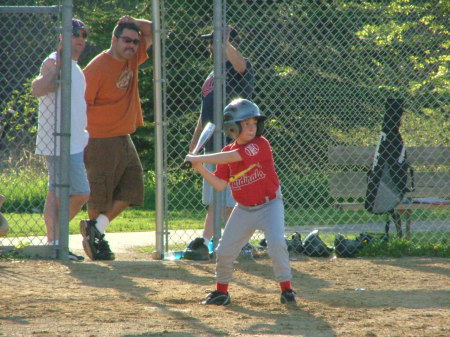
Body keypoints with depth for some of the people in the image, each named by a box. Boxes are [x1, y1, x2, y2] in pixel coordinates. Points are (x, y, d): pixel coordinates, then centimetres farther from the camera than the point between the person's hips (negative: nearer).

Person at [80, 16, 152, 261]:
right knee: (100, 194, -2)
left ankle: (95, 228, 5)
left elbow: (152, 32, 17)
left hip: (124, 138, 8)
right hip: (101, 140, -8)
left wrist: (135, 23, -3)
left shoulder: (132, 59, 7)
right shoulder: (97, 67, -15)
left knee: (133, 186, 3)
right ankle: (94, 235, 13)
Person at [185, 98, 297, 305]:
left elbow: (234, 156, -30)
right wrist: (201, 168, -15)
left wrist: (199, 159, -27)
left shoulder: (261, 145, -16)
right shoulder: (227, 152, 0)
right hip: (244, 209, 5)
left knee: (276, 244, -22)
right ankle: (221, 292, 22)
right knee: (224, 250, 3)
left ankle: (286, 289, -8)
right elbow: (220, 185, -1)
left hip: (269, 205, -5)